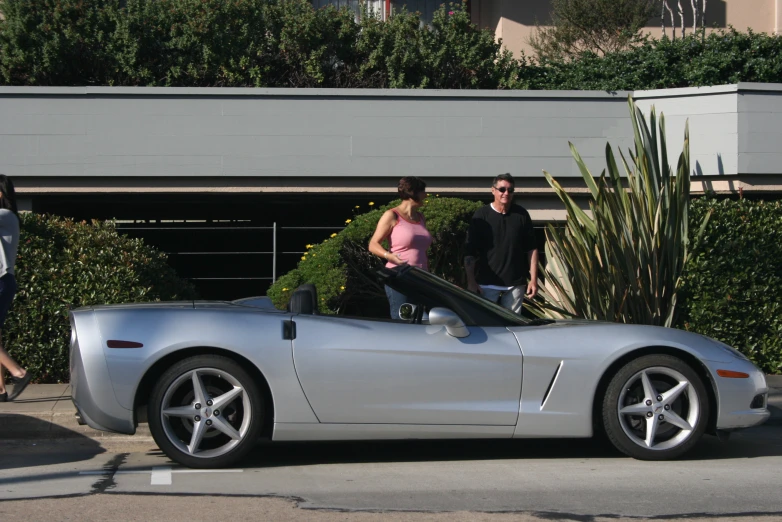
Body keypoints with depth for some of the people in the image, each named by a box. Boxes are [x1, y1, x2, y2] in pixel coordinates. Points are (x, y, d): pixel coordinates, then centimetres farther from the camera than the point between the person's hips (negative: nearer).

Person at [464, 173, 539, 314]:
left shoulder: (521, 215, 5)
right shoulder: (481, 216, -2)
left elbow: (531, 249, 9)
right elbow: (469, 252, -3)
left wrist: (533, 279, 3)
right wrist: (471, 282, -10)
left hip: (515, 284, 2)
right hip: (487, 284, -2)